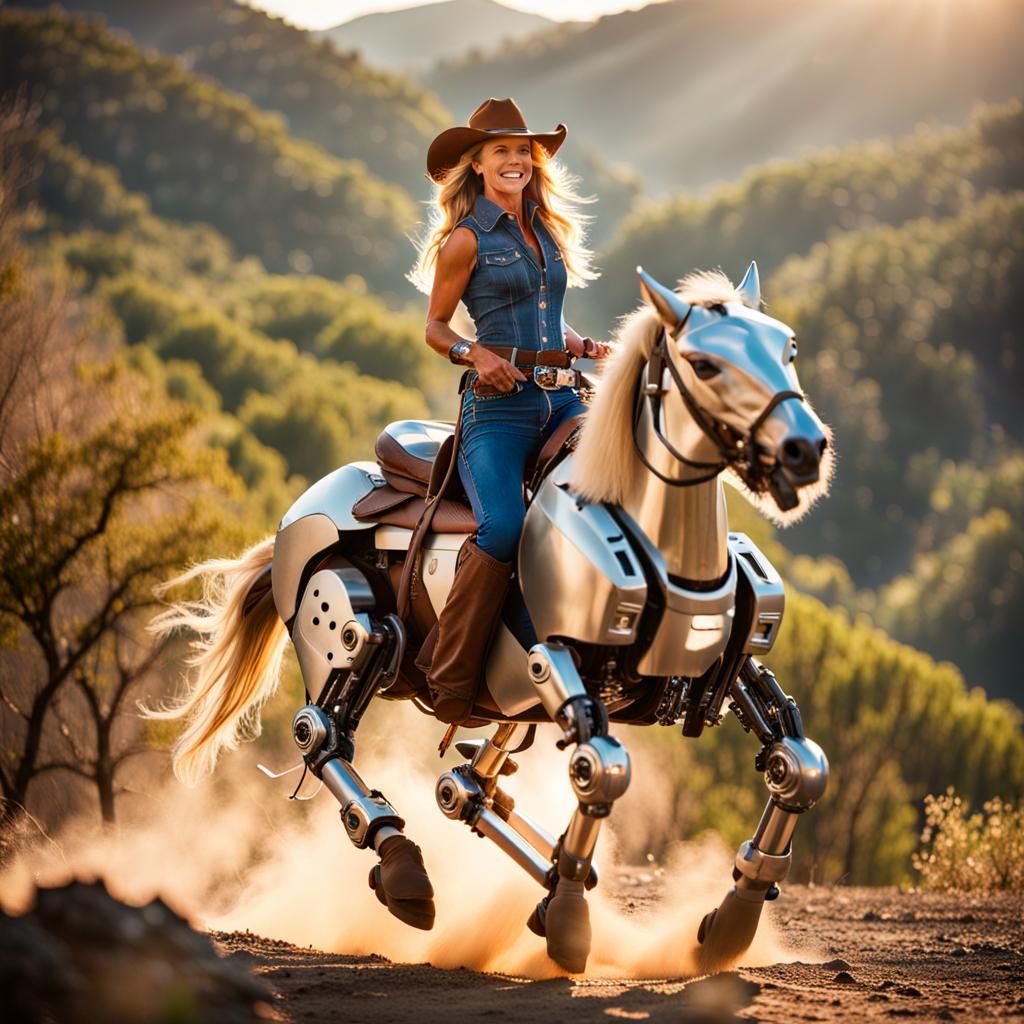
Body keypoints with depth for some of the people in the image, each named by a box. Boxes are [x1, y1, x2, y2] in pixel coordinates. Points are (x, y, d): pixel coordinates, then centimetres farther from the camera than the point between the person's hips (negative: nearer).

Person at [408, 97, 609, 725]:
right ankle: (449, 674, -14)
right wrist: (476, 355, -14)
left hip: (560, 397, 6)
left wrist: (591, 349, 9)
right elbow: (435, 328, 5)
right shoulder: (466, 239, 2)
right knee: (505, 528, -27)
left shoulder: (551, 231, 19)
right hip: (498, 401, -6)